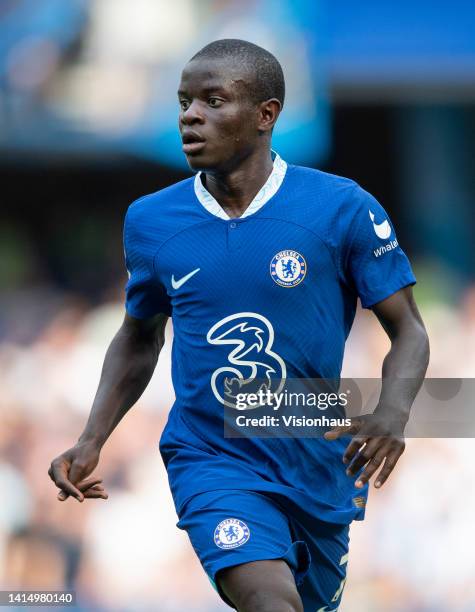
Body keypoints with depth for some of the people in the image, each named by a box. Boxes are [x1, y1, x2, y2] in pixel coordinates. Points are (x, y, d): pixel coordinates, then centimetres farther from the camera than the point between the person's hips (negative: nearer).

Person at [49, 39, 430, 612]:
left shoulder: (343, 209, -9)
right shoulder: (151, 220, -1)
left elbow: (408, 331, -4)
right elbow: (139, 337, 15)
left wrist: (391, 415, -24)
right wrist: (92, 440, 1)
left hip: (320, 463, 1)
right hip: (209, 458, -1)